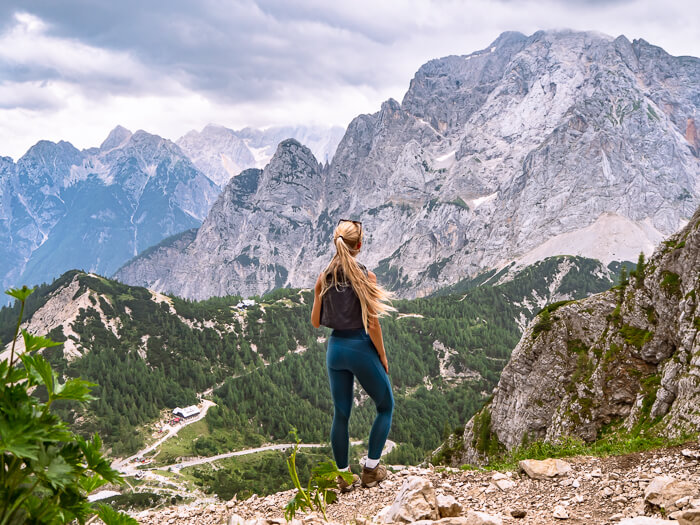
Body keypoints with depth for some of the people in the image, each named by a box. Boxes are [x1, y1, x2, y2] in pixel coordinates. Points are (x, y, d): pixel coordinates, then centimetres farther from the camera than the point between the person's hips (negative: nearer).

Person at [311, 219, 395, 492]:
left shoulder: (323, 277, -1)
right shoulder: (365, 276, -14)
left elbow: (315, 321, 5)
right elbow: (372, 323, -14)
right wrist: (382, 357, -3)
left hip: (336, 347, 5)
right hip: (362, 347, -4)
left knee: (341, 414, 15)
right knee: (385, 407, 16)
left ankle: (344, 476, 21)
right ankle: (371, 468, 14)